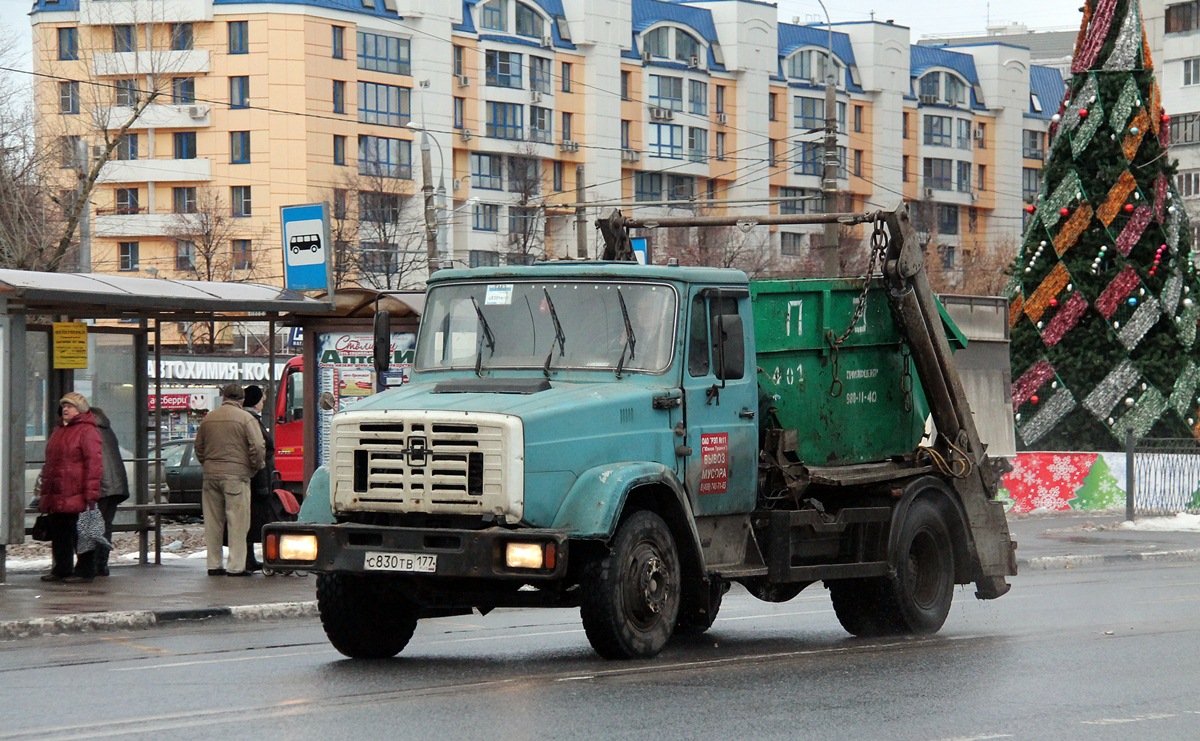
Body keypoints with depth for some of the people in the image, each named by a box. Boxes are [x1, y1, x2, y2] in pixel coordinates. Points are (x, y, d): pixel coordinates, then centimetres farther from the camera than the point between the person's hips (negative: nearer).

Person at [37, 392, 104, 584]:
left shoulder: (87, 431, -9)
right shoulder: (58, 432, 20)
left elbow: (94, 462, -16)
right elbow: (50, 462, 26)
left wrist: (91, 493, -21)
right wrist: (45, 492, 22)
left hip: (77, 496, -9)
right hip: (57, 496, 9)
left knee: (81, 534, -3)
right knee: (59, 534, 12)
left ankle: (85, 571, 3)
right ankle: (61, 569, 21)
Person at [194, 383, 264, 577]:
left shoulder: (208, 418, 10)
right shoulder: (245, 418, -6)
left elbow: (198, 447, 17)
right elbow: (258, 448, -12)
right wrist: (255, 467, 4)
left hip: (210, 474, 5)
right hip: (236, 474, -5)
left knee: (213, 521, 10)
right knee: (237, 521, -1)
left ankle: (214, 564, 13)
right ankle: (236, 566, -4)